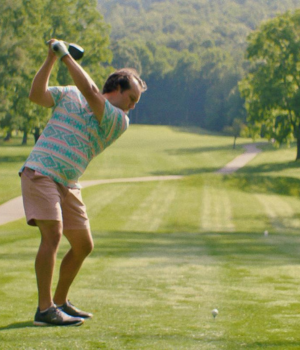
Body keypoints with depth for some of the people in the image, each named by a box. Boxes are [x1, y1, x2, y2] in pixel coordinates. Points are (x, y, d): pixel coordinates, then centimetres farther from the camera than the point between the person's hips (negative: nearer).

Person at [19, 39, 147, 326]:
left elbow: (90, 92, -9)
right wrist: (51, 58, -8)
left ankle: (60, 302, 27)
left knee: (83, 246, 8)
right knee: (52, 235, -20)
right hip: (40, 172, -5)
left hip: (68, 185, 5)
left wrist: (66, 56, -8)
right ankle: (44, 310, -21)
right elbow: (36, 95, -4)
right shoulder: (68, 95, 7)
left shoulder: (119, 121, 5)